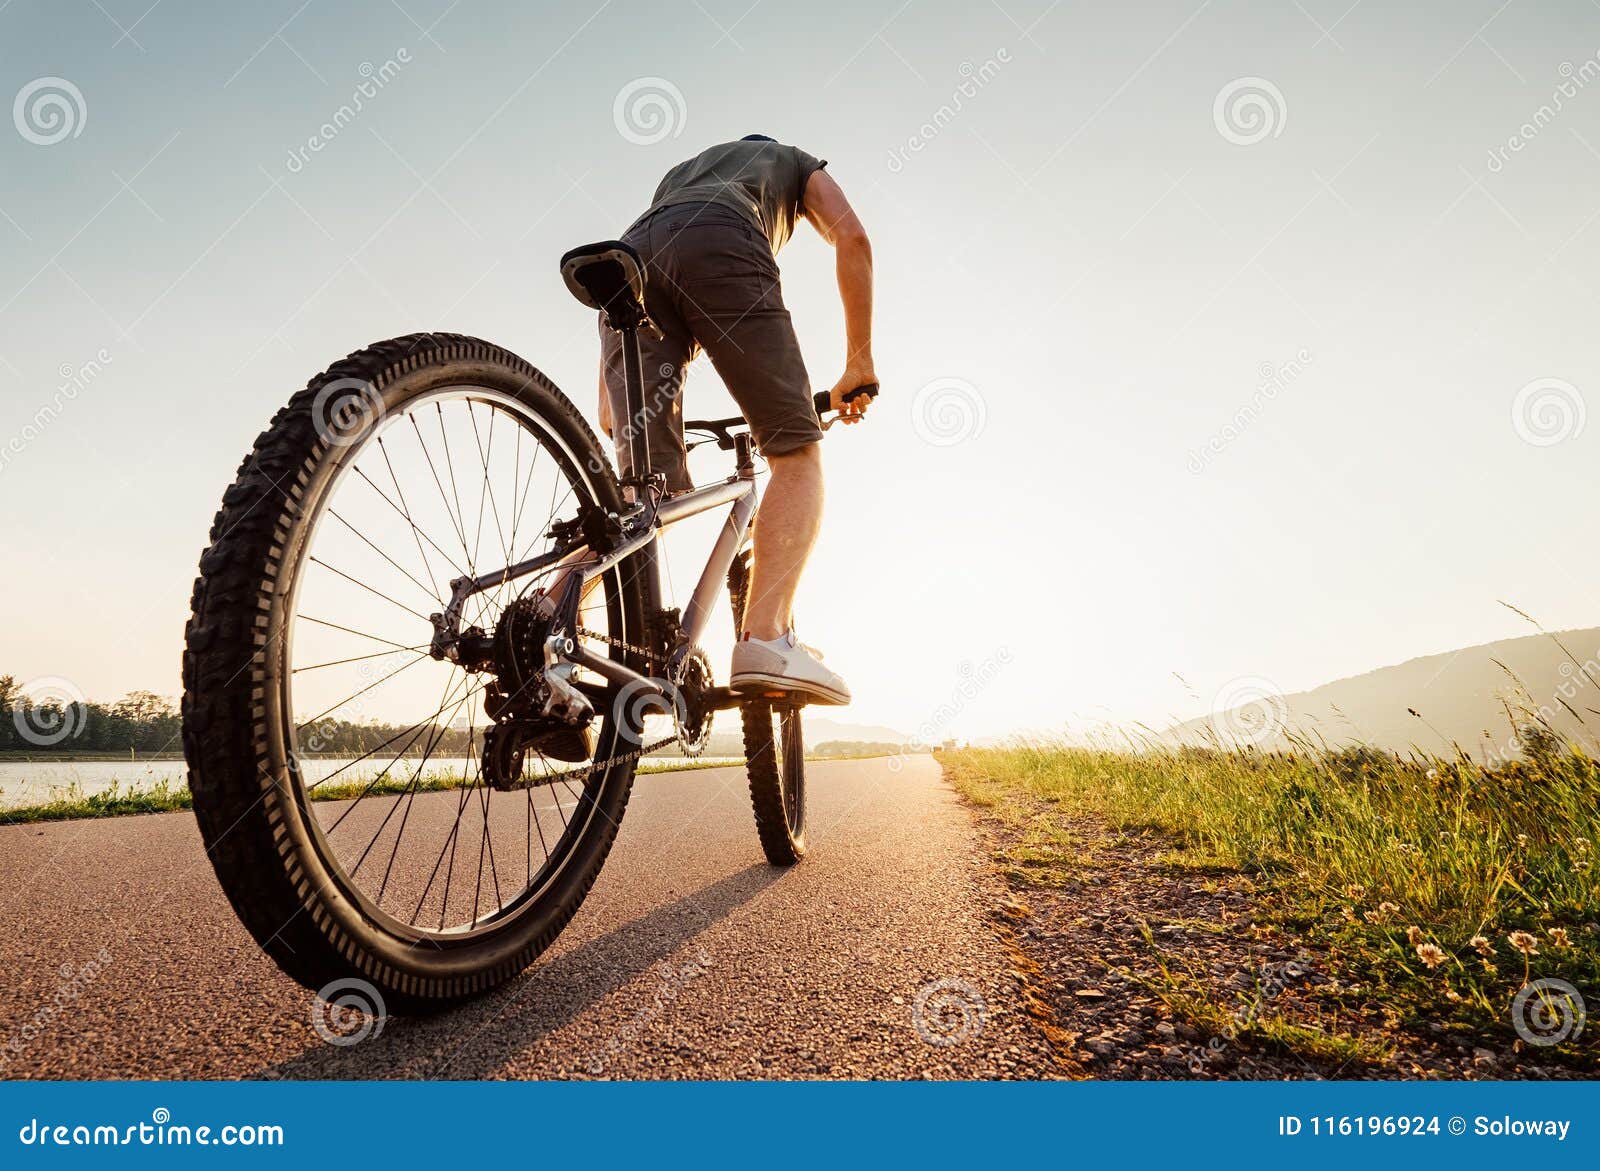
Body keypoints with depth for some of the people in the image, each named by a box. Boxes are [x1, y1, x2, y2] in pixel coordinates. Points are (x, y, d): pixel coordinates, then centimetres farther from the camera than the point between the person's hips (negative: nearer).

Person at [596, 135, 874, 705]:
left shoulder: (681, 169, 46)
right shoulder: (797, 162, 36)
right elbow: (852, 239, 15)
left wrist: (608, 402, 33)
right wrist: (859, 364, 14)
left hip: (634, 253, 5)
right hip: (720, 247, -4)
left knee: (647, 483, 0)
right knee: (796, 451, -4)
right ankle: (766, 638, -23)